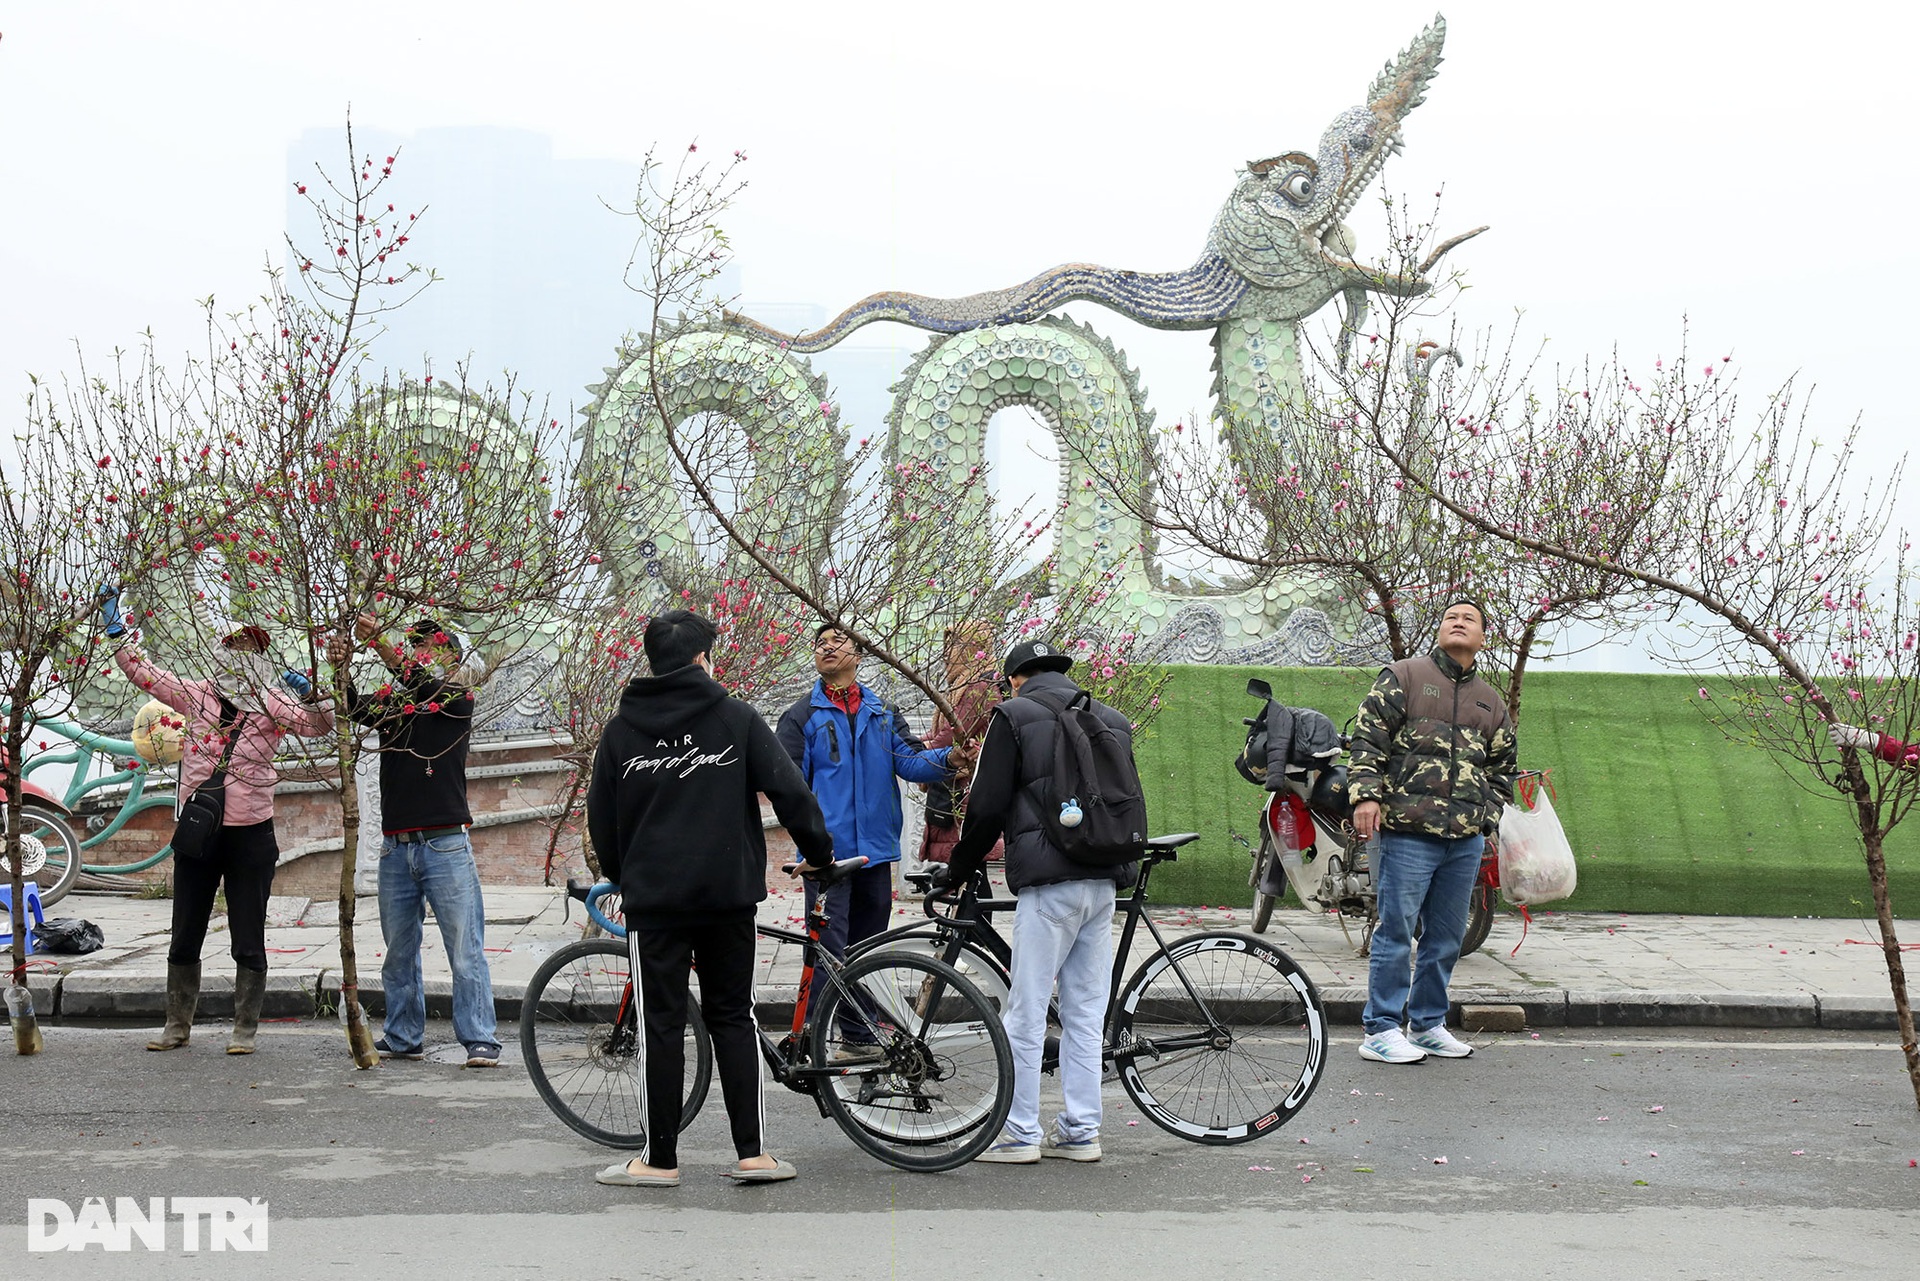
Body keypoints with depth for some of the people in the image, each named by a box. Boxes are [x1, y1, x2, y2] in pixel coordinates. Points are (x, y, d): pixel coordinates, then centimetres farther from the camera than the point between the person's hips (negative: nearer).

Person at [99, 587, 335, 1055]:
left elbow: (321, 725, -10)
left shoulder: (275, 704, 0)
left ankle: (244, 1029, 13)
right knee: (183, 940, 11)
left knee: (248, 943, 3)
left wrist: (309, 695, -26)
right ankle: (178, 1025, 24)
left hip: (251, 836, -2)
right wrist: (113, 624, 6)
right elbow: (142, 671, 10)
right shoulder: (197, 696, 6)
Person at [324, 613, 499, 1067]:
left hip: (446, 846, -5)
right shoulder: (391, 700, 13)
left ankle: (480, 1041, -2)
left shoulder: (458, 698, 1)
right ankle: (403, 1038, 22)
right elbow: (353, 709, -3)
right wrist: (340, 666, -21)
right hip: (396, 847, 5)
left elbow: (428, 686, -18)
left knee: (465, 951, -4)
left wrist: (380, 645, -28)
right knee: (399, 953, 12)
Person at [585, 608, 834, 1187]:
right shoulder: (736, 717, 0)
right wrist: (819, 851, 10)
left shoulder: (621, 729, 4)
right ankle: (753, 1153, 8)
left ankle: (659, 1159, 9)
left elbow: (601, 819, 10)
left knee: (661, 1024, 5)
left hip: (652, 898, 0)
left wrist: (620, 877, 26)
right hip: (729, 894, 0)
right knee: (734, 1017, 9)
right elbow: (789, 790, -4)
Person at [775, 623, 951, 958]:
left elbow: (911, 761, 2)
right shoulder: (800, 716, 4)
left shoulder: (884, 713, 15)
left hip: (875, 851, 4)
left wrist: (949, 758, -18)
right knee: (828, 955, -9)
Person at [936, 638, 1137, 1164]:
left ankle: (1020, 1134, 4)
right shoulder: (1112, 720, 18)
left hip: (1049, 882, -6)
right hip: (1104, 882, 6)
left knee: (1026, 1012, 0)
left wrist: (957, 870, 8)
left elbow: (988, 806, -4)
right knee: (1085, 1013, 11)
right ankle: (1080, 1131, 14)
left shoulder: (1014, 715, 0)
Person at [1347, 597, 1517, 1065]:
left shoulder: (1491, 703, 19)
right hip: (1408, 832, -6)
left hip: (1466, 840, 6)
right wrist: (1366, 795, -15)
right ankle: (1381, 1030, 4)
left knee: (1447, 937, 12)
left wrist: (1489, 817, 13)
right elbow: (1368, 737, -4)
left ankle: (1428, 1023, 24)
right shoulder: (1402, 677, 2)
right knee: (1396, 931, -4)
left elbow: (1502, 767, 26)